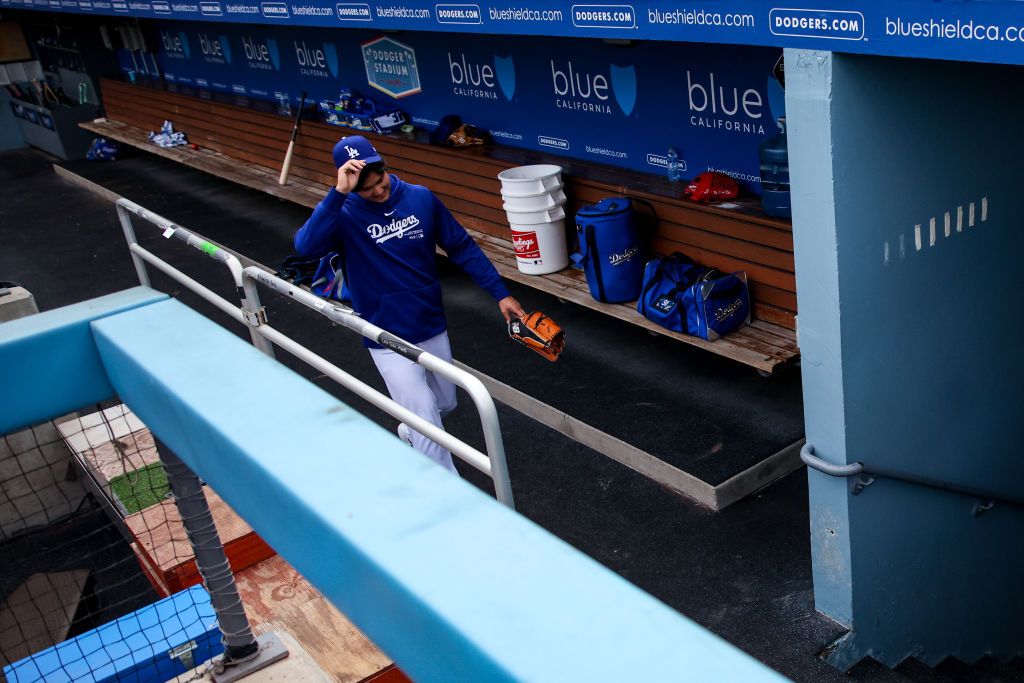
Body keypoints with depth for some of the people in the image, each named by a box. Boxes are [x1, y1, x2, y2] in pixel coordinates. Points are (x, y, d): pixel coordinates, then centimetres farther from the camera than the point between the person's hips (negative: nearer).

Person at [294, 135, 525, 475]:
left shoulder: (421, 198, -5)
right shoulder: (342, 213, -15)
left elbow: (462, 247, 2)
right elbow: (306, 246, -35)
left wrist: (500, 293, -1)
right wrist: (339, 192, -40)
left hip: (433, 328, 5)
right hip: (389, 340, -5)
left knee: (444, 404, 21)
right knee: (425, 416, -10)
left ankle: (410, 433, 54)